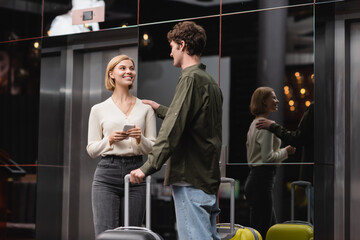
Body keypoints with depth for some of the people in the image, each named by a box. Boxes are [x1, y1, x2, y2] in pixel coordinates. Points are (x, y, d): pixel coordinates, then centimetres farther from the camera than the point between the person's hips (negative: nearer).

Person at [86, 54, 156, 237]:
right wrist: (110, 140, -10)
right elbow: (91, 149, 8)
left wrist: (140, 139, -11)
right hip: (107, 175, -1)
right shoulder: (99, 110, 8)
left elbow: (152, 148, 10)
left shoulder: (145, 108, 11)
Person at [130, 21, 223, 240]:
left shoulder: (190, 78, -11)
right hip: (208, 175, 9)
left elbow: (173, 129, -20)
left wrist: (148, 167, -22)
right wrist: (160, 109, 43)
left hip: (190, 177, -9)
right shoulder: (211, 82, 18)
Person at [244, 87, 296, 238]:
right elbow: (268, 157, -19)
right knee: (261, 231, -8)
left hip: (253, 178, 10)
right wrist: (286, 151, -4)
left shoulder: (255, 123, 17)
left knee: (271, 227, 14)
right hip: (262, 179, -10)